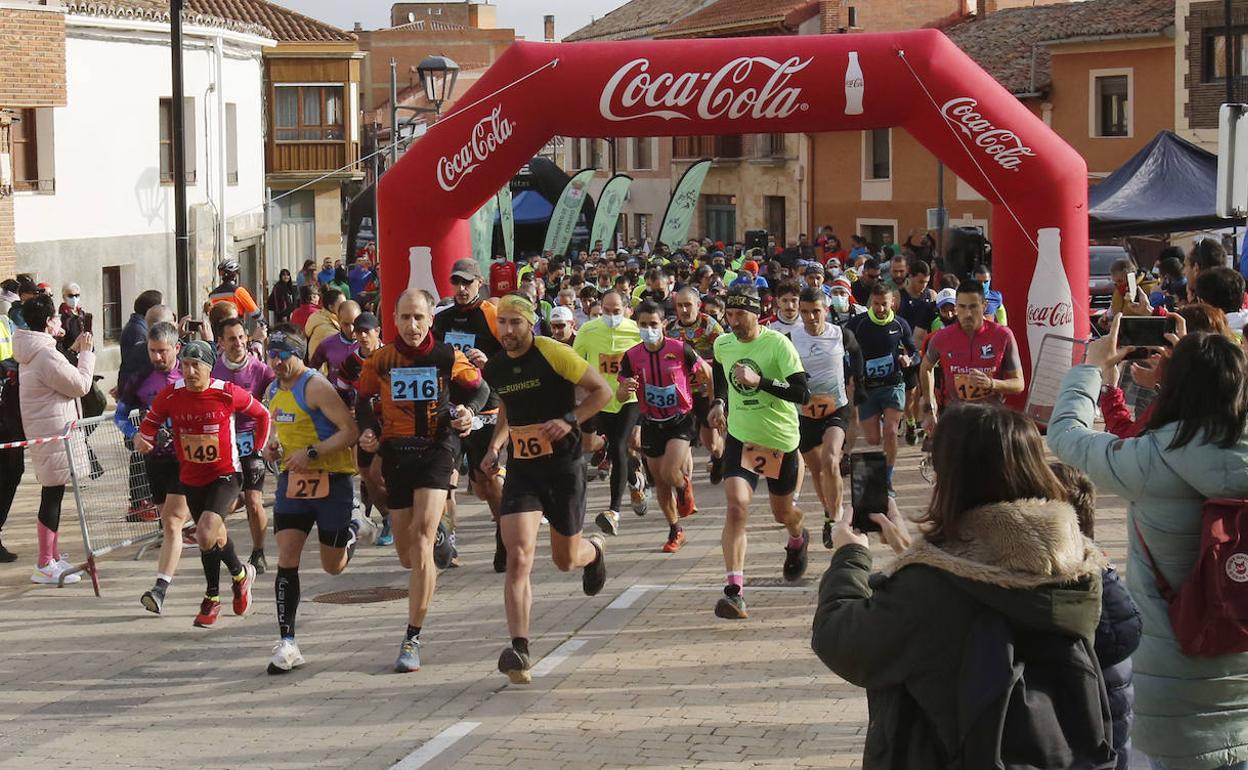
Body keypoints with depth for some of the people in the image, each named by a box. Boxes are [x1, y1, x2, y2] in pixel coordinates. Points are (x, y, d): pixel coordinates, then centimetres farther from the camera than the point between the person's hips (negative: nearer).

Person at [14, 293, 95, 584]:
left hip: (40, 430, 11)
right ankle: (44, 565, -3)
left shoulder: (33, 352, 11)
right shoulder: (46, 355, -20)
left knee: (53, 494, 17)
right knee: (53, 495, -6)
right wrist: (85, 353, -6)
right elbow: (81, 385, -16)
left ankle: (53, 556, 26)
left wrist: (74, 351, 15)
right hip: (54, 430, -11)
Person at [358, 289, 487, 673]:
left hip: (437, 450, -3)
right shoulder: (380, 361, 1)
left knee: (421, 535, -19)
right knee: (407, 553, 6)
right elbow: (361, 399, 15)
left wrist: (468, 410, -9)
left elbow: (479, 388, 11)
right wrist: (366, 431, -4)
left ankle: (412, 638, -16)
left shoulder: (447, 357, -3)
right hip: (396, 451, 3)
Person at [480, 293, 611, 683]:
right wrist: (495, 445, 11)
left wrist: (570, 420, -20)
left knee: (565, 559, 12)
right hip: (521, 468, 3)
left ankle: (595, 549, 52)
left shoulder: (554, 354, -12)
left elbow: (602, 391, -7)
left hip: (563, 465, -3)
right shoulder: (494, 369, 5)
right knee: (518, 557, -16)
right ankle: (519, 650, -20)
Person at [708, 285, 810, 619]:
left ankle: (798, 540, 55)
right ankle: (734, 589, -23)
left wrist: (759, 381, -33)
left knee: (782, 512, 16)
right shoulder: (722, 345, -1)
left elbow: (802, 393, -25)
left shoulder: (778, 344, -17)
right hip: (741, 437, 2)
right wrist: (719, 401, 15)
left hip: (780, 440, -2)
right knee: (736, 506, -19)